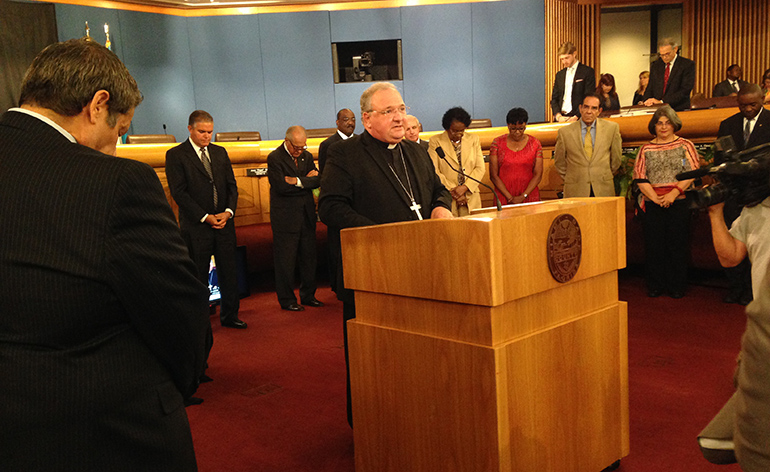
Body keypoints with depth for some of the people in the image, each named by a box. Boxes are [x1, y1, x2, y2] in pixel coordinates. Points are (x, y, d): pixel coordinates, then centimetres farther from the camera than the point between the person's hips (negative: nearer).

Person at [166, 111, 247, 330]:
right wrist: (205, 217, -14)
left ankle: (229, 316, 22)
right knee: (198, 276, 4)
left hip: (224, 222, 5)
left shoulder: (220, 152, 12)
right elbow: (178, 192, -10)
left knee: (229, 271, 9)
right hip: (196, 227, -4)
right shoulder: (175, 155, -4)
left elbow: (232, 185, 11)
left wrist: (228, 211, -6)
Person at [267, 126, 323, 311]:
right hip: (285, 216, -6)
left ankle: (308, 295, 22)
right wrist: (306, 180, -9)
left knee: (308, 256, 11)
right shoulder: (274, 158, -9)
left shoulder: (307, 156, 11)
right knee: (285, 260, 0)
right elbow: (281, 186, -20)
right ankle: (287, 299, 10)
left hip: (307, 214, 6)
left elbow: (317, 180, -1)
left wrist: (298, 181, -16)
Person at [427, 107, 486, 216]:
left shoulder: (473, 139, 12)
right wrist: (453, 191, -9)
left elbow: (480, 168, 6)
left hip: (471, 199, 3)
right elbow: (434, 171, -4)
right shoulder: (435, 141, 3)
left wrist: (464, 187, -8)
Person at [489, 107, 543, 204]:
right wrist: (509, 197, -11)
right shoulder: (498, 143, -1)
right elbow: (493, 175, -3)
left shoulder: (534, 144, 2)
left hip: (529, 196, 1)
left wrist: (523, 197, -11)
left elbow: (538, 175, 0)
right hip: (504, 198, -1)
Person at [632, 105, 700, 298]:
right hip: (653, 204, 2)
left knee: (678, 244, 0)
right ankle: (655, 285, 12)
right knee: (654, 244, 2)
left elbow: (692, 172, -3)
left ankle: (677, 286, 11)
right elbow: (640, 177, 4)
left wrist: (674, 192, -15)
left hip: (679, 203, -1)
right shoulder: (646, 149, 11)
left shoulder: (685, 145, 7)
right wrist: (655, 197, -9)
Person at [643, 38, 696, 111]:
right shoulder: (655, 65, 15)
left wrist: (662, 101, -17)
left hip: (679, 111, -4)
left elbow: (685, 91, -9)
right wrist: (647, 101, -7)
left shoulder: (688, 65, 0)